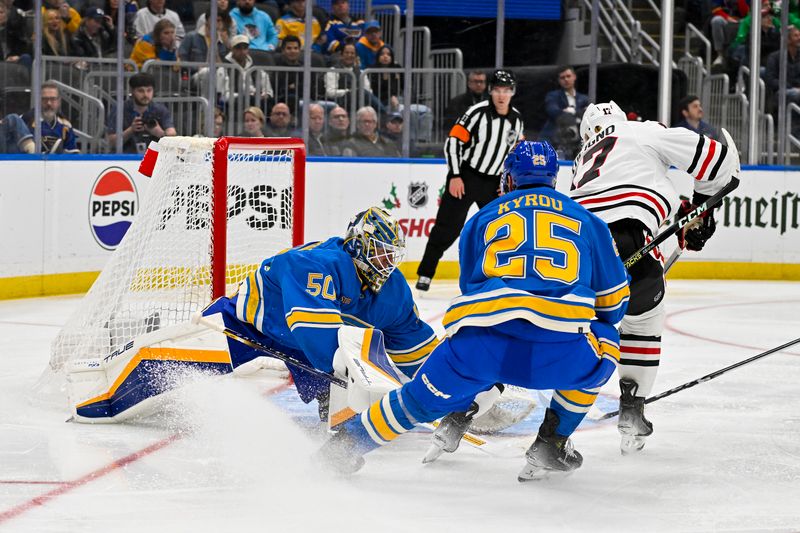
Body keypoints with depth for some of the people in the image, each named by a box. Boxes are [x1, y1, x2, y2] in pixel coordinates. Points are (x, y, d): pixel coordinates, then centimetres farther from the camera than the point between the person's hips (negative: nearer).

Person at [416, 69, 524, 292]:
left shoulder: (516, 119, 3)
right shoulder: (477, 113, -15)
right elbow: (453, 141, -15)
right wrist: (454, 177, -18)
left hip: (494, 182, 6)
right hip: (465, 177, -6)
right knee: (448, 227, -8)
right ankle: (425, 274, -4)